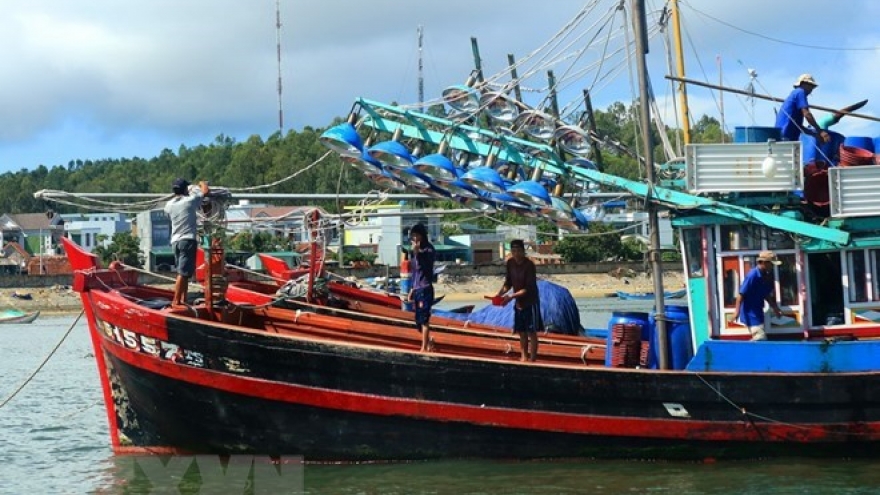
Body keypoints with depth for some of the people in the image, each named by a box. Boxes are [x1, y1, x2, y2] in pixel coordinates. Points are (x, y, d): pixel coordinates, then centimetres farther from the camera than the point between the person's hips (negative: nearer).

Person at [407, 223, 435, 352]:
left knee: (424, 319, -8)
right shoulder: (415, 251, 14)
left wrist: (416, 252, -28)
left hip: (425, 289, -8)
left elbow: (421, 266, -20)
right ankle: (428, 344, 24)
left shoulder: (428, 249, -8)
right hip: (416, 289, 8)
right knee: (419, 320, 11)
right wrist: (411, 290, 21)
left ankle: (424, 348, -6)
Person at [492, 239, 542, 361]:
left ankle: (532, 359, 0)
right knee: (521, 332, 11)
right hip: (518, 303, 6)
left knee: (531, 331, -3)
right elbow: (508, 283, 7)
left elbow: (529, 288, -23)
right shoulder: (510, 263, -2)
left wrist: (511, 296, -29)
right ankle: (524, 357, 20)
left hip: (530, 302, -6)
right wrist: (500, 294, -11)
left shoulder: (529, 265, -21)